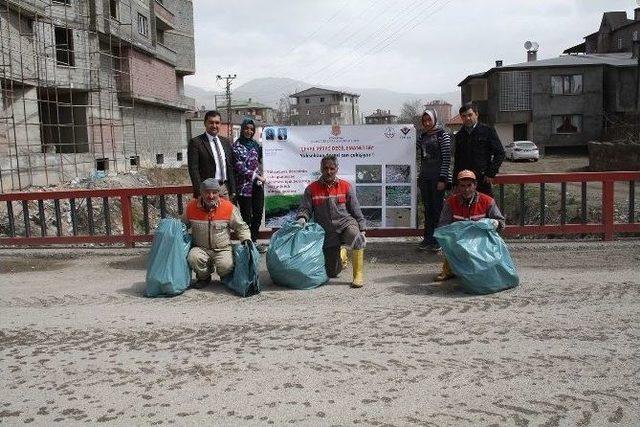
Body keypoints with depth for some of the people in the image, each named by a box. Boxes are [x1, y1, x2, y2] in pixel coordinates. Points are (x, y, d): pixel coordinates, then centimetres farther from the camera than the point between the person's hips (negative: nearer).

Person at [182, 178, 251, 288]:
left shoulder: (228, 207, -8)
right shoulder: (191, 207, -4)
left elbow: (241, 227, 5)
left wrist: (246, 239, -11)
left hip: (223, 249, -1)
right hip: (201, 249, 2)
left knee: (225, 266, -30)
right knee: (192, 258, -30)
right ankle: (204, 278, 4)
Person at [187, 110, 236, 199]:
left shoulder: (226, 142, 14)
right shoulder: (195, 142, -4)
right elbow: (193, 170, -10)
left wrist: (232, 190, 11)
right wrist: (200, 193, -17)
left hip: (225, 188, 5)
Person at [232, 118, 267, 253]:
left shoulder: (255, 144, 11)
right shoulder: (237, 146, -6)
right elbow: (240, 167, -13)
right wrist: (256, 176, -15)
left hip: (257, 185, 6)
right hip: (244, 186, -6)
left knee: (258, 214, 8)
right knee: (246, 216, 0)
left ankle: (254, 241, 21)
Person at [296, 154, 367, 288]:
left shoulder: (346, 187, 4)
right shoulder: (311, 189, 3)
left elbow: (356, 210, 6)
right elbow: (305, 208, 1)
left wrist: (362, 230, 1)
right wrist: (302, 218, -22)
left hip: (345, 223, -1)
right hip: (327, 233, 1)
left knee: (356, 238, -39)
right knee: (332, 273, 5)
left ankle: (358, 275, -22)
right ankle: (341, 255, 42)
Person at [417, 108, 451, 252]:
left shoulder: (442, 135, -5)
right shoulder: (423, 136, 13)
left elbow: (447, 158, -9)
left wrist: (443, 179, -14)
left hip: (437, 178, -6)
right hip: (425, 177, 6)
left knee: (437, 208, -2)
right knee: (427, 208, 9)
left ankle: (438, 239, 5)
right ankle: (428, 238, 16)